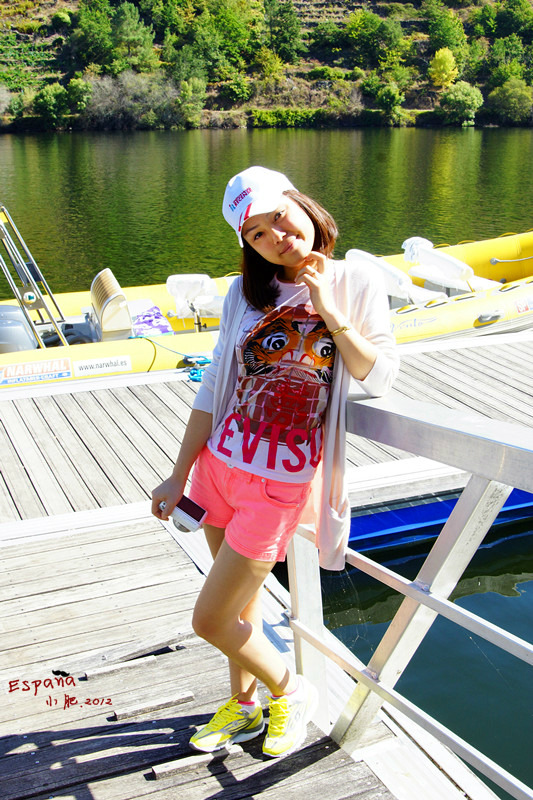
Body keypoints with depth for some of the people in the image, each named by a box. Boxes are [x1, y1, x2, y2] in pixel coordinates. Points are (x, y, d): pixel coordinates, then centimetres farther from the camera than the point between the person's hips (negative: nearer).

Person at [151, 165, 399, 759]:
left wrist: (327, 309, -18)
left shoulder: (355, 283, -5)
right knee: (242, 606, 20)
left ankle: (290, 690, 27)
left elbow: (379, 380, -12)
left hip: (280, 483, -4)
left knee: (210, 620, 1)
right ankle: (242, 706, 44)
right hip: (220, 465, 4)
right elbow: (215, 388, 5)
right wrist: (179, 475, 6)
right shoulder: (247, 292, 3)